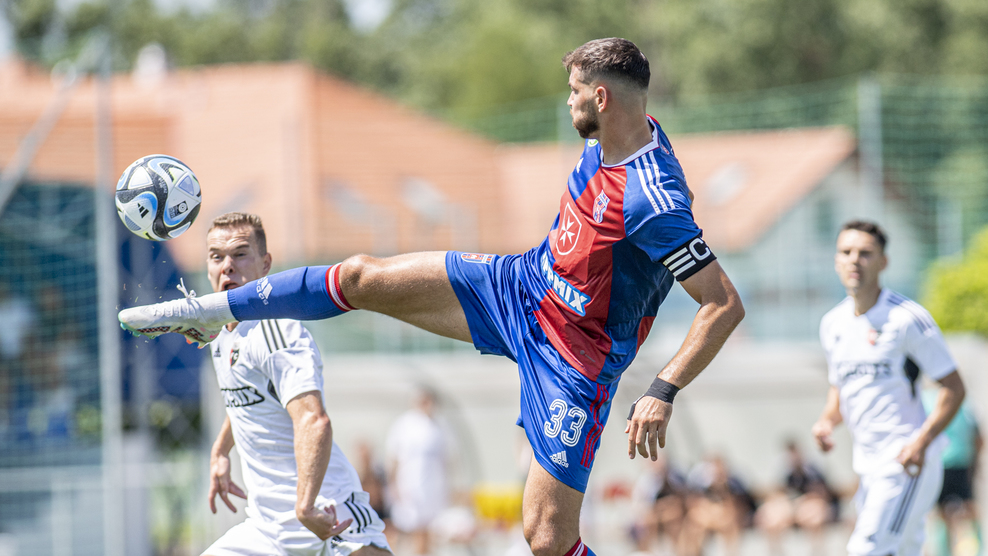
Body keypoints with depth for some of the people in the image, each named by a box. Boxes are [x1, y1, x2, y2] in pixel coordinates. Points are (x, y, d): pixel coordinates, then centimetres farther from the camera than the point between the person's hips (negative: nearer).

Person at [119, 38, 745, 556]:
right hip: (521, 284, 8)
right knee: (363, 278, 4)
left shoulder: (654, 205, -32)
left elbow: (727, 305, -32)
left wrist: (664, 393, -35)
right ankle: (209, 312, 24)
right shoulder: (620, 137, -7)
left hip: (576, 360, -8)